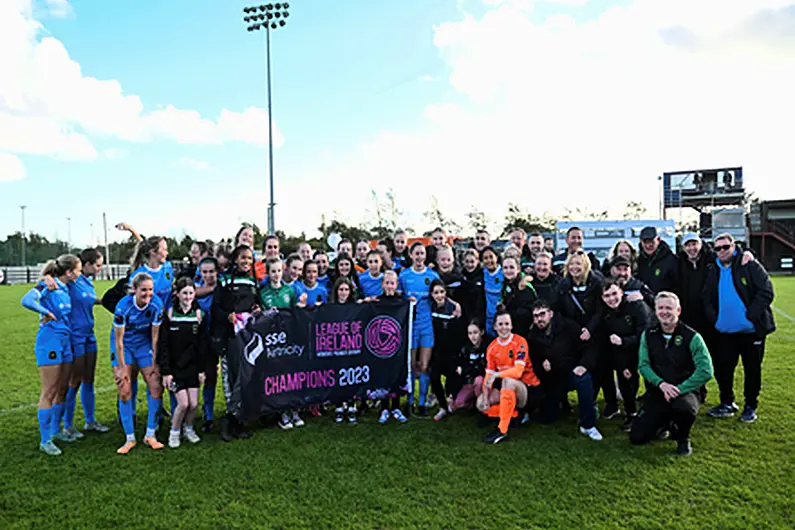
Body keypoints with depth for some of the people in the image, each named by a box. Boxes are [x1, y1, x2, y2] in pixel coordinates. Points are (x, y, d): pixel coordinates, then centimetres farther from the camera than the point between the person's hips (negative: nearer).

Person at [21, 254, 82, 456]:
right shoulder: (48, 285, -11)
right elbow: (26, 300, -27)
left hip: (65, 341, 8)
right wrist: (46, 313, -17)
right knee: (49, 392, -3)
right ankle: (45, 440, 6)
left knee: (62, 390, 14)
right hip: (50, 341, -8)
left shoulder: (65, 289, 11)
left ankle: (55, 430, 29)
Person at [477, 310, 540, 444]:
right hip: (505, 387, 6)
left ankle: (502, 430, -31)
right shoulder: (492, 347, 2)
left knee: (507, 381, -38)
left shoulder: (520, 342, -15)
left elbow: (518, 371, -25)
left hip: (528, 387, -6)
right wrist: (485, 397, -16)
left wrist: (496, 375, -37)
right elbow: (488, 375, -1)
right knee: (481, 403, -11)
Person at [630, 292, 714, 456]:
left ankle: (683, 439, -4)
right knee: (637, 437, -7)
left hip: (685, 391, -3)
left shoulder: (691, 337, -9)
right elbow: (643, 365, -4)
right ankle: (665, 423, 26)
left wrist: (679, 389, -23)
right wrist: (661, 384, -22)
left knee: (684, 407, -40)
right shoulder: (648, 335, 1)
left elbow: (706, 370, -17)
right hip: (656, 393, 3)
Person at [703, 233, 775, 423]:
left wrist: (751, 315, -19)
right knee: (722, 368, 6)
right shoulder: (714, 273, 10)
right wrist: (714, 319, 1)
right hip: (726, 331, 4)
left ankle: (751, 406, 21)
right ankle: (727, 404, 23)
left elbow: (766, 292, -12)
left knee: (752, 370, 7)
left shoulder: (750, 266, -6)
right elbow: (707, 299, 16)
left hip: (751, 329, -4)